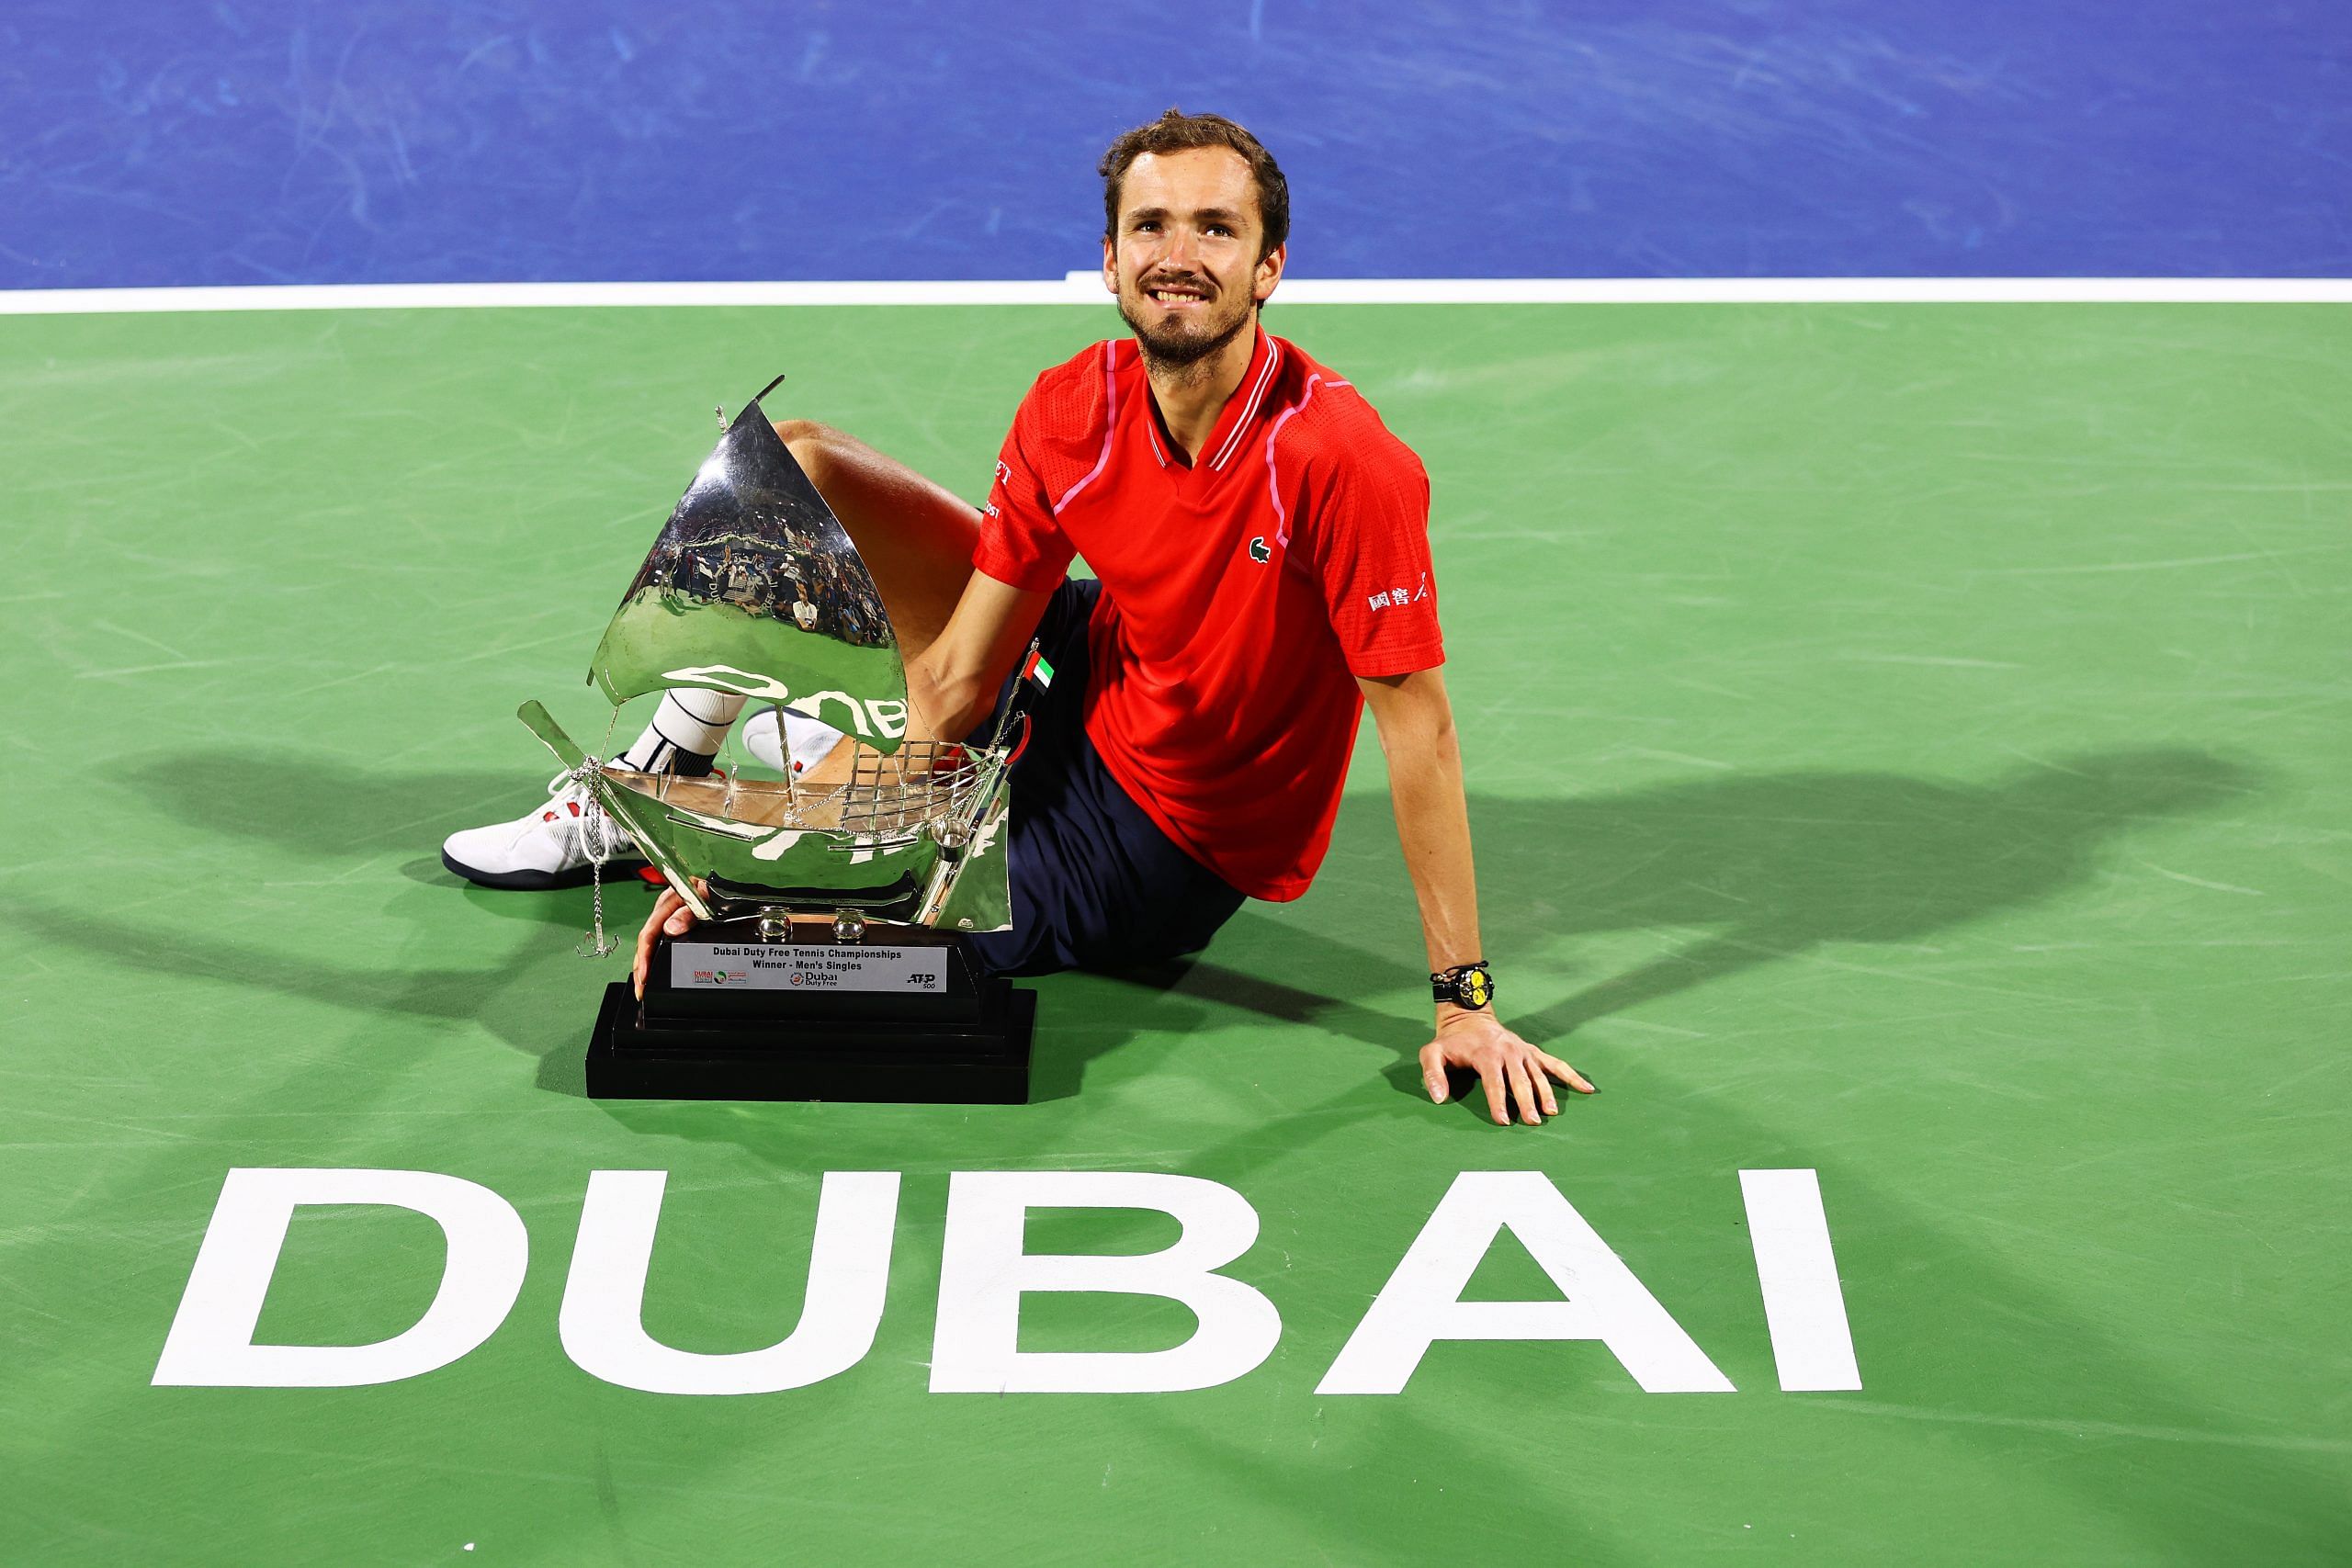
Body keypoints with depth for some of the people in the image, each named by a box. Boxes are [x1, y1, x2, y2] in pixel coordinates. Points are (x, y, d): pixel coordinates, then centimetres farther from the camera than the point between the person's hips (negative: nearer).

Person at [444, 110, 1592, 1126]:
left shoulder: (1341, 458, -31)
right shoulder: (1069, 413, -15)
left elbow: (1417, 722, -28)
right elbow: (958, 679, -10)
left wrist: (1463, 1001, -27)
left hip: (1155, 844, -5)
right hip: (1089, 673, 6)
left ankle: (829, 771, 19)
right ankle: (668, 767, 21)